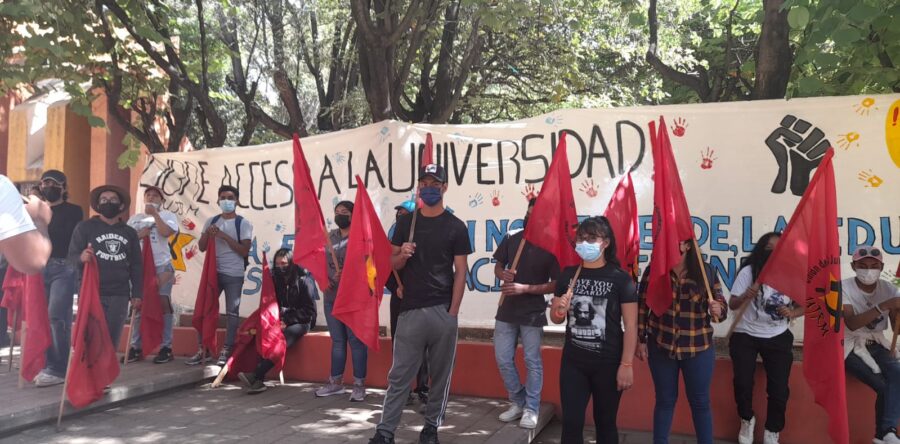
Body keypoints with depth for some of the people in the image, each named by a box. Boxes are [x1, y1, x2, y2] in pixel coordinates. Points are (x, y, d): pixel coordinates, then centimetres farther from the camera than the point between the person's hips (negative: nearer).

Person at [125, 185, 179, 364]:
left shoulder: (168, 215, 4)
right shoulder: (135, 218, 16)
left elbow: (166, 232, -14)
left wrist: (155, 214, -10)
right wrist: (138, 235, -8)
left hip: (162, 266, -4)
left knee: (163, 305, -5)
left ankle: (166, 347, 0)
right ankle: (136, 347, 13)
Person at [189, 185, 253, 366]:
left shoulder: (243, 223, -2)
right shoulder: (211, 221, 11)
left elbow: (244, 251, -10)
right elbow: (201, 247, 12)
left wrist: (224, 236, -15)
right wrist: (207, 234, -8)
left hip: (234, 275, -4)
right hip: (213, 272, 4)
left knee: (232, 312, -2)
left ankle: (226, 351, 4)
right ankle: (203, 349, 15)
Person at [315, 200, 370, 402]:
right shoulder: (329, 237, 14)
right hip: (331, 297, 6)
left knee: (356, 341, -2)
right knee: (337, 340, 13)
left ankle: (359, 385, 5)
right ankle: (336, 382, 22)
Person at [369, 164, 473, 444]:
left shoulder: (455, 227, 2)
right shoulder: (405, 222, 9)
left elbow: (460, 272, -1)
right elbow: (392, 264, 12)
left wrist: (452, 312, -7)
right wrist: (402, 255, -11)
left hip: (442, 311, -1)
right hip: (410, 310, 1)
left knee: (441, 374, 7)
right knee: (399, 375, 3)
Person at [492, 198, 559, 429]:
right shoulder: (511, 240, 3)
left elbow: (556, 284, -11)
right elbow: (498, 266, 14)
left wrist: (525, 288, -19)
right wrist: (503, 274, -10)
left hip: (533, 313, -4)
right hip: (507, 310, 5)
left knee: (532, 362, 4)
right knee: (503, 360, 8)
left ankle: (531, 409, 17)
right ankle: (517, 402, 25)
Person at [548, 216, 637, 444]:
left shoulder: (620, 278, -8)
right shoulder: (568, 275, 3)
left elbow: (631, 325, -9)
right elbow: (556, 318, 13)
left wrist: (627, 364, -13)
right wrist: (559, 310, -10)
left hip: (608, 363, -3)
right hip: (573, 361, 3)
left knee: (605, 422, 12)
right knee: (571, 423, 3)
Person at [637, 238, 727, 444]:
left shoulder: (706, 271, -5)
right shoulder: (653, 270, -6)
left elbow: (721, 304, -1)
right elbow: (642, 306, -1)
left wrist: (718, 310, -24)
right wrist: (641, 340, -2)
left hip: (698, 348, 0)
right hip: (661, 346, 0)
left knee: (700, 401, 11)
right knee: (665, 399, 12)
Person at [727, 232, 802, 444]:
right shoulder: (749, 271, -8)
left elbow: (803, 305, 7)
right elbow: (732, 304, -8)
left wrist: (792, 312, -15)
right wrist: (746, 296, -29)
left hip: (778, 338, 2)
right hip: (746, 336, -2)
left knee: (779, 388, -5)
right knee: (742, 382, -13)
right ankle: (747, 420, 18)